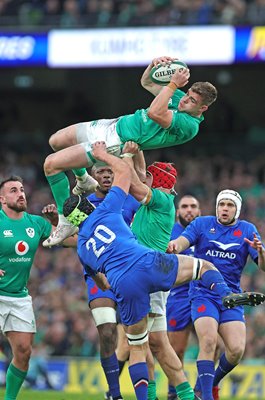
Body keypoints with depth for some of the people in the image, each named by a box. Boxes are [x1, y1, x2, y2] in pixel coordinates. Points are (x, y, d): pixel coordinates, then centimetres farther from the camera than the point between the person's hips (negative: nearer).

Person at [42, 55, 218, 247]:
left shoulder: (189, 126, -25)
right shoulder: (180, 98, 0)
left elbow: (155, 113, -37)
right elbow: (146, 82, 8)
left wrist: (174, 84, -31)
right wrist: (154, 64, -12)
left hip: (117, 142, -9)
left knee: (51, 164, -13)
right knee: (56, 141, 23)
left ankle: (66, 221, 0)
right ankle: (83, 179, 44)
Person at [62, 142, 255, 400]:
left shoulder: (82, 248, 24)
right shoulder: (105, 211, 16)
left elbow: (104, 285, 28)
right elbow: (124, 171, 25)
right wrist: (103, 155, 38)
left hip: (124, 287, 2)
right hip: (149, 264, -2)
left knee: (137, 346, 14)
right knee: (203, 266, 17)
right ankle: (225, 294, -16)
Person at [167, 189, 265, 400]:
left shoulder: (247, 230, 6)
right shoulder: (202, 224, 3)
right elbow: (182, 242, -14)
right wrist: (174, 245, -39)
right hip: (203, 294, -2)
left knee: (236, 349, -12)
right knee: (209, 341, -25)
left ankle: (213, 382, 17)